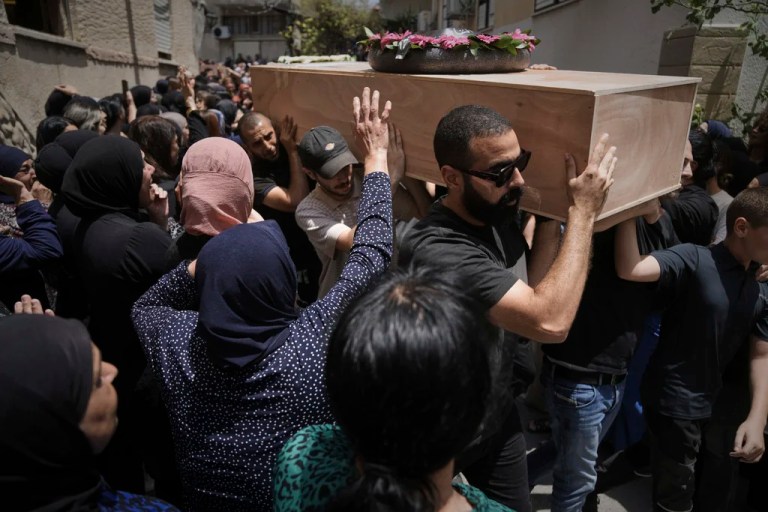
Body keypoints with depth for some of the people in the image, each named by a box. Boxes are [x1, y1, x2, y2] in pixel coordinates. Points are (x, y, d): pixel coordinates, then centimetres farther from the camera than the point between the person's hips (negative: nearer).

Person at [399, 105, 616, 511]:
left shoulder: (499, 215, -6)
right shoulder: (436, 251, -34)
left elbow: (534, 291, -6)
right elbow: (550, 322, -38)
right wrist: (583, 211, -29)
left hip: (499, 414, 7)